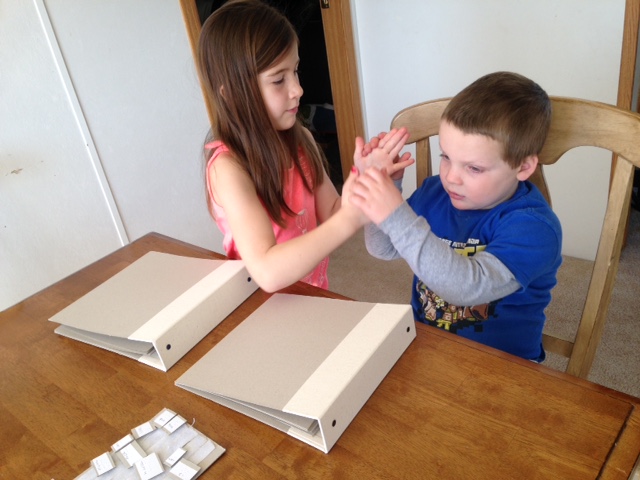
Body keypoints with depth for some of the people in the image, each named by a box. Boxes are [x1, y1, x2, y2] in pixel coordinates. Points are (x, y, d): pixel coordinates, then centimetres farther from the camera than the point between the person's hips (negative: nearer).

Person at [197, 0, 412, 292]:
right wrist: (352, 218, -38)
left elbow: (331, 214, -1)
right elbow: (268, 273, -33)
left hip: (314, 293, 6)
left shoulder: (299, 139, -4)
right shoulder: (227, 167, -23)